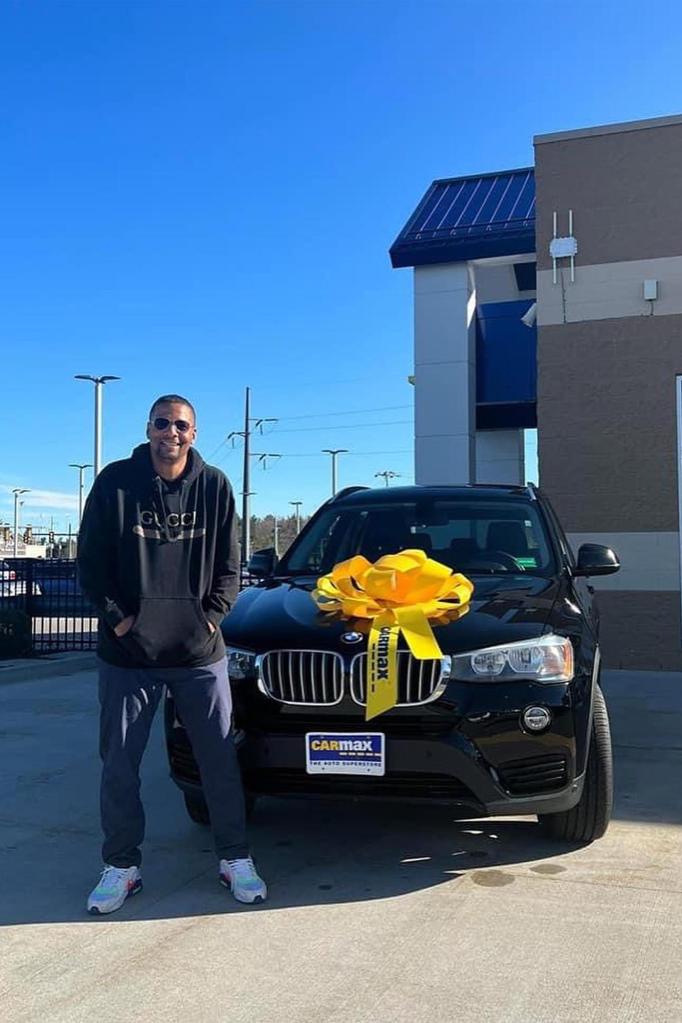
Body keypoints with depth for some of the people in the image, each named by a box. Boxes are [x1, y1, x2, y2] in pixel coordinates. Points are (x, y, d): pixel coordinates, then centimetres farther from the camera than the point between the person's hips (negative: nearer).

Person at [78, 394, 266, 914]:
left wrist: (212, 615, -5)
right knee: (119, 764, 9)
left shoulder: (215, 486, 1)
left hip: (201, 652, 0)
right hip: (127, 653, 0)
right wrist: (117, 616, -8)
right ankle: (121, 866, 26)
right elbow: (90, 559, 1)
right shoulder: (115, 481, -2)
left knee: (220, 759, 7)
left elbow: (229, 564, 6)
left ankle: (235, 859, 23)